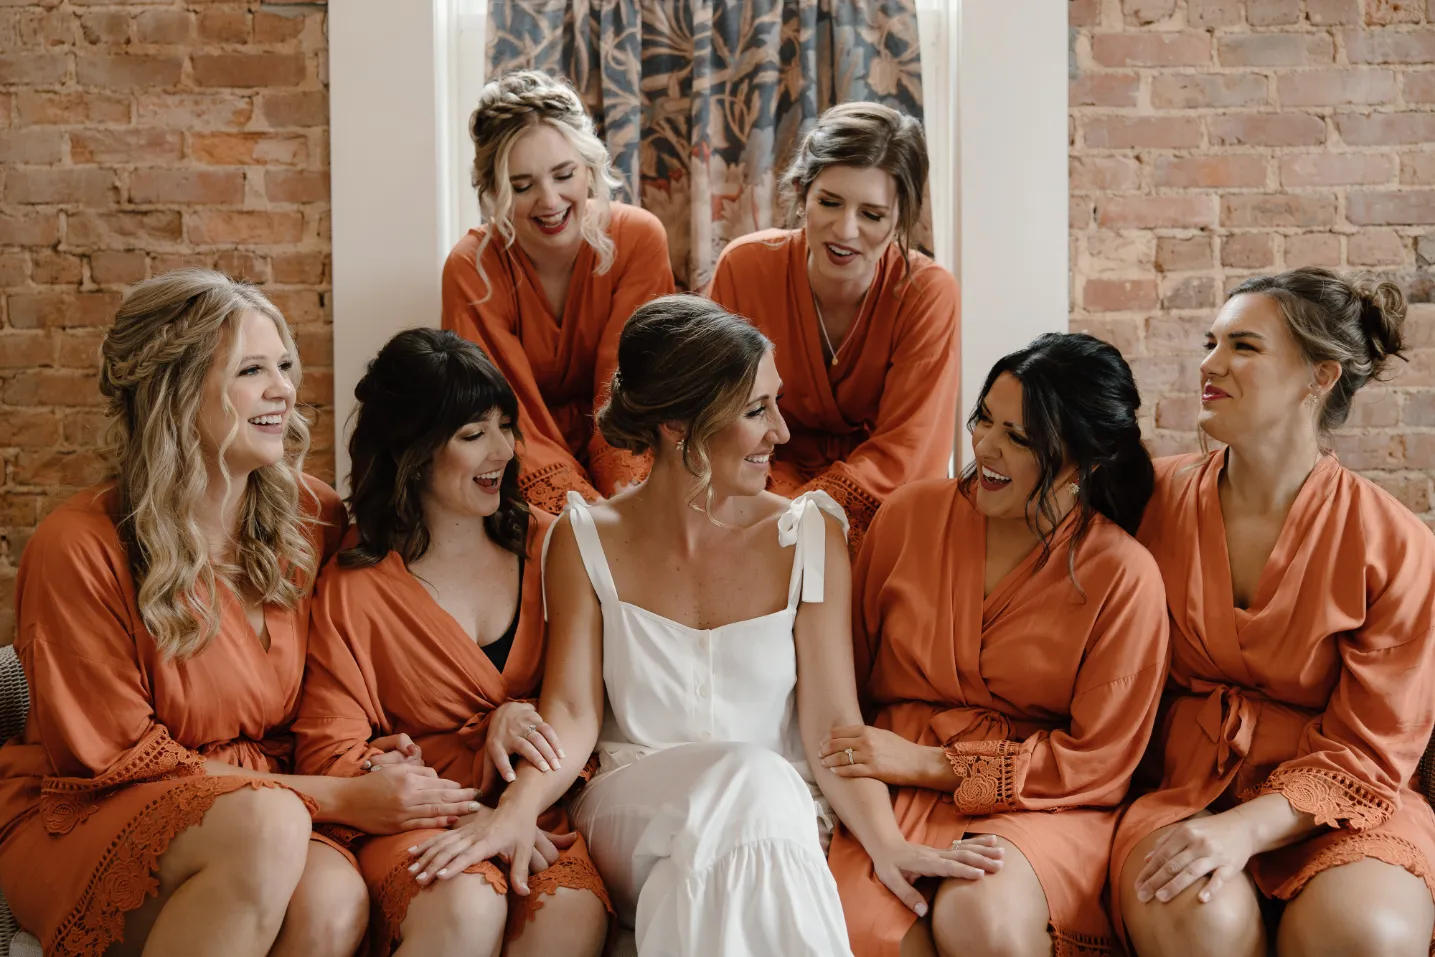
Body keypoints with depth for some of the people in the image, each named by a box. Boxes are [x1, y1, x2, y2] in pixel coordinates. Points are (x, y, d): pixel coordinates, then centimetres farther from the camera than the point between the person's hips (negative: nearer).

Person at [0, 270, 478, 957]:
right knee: (267, 825, -35)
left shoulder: (310, 515, -1)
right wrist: (339, 799, -18)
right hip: (81, 819, -4)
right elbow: (121, 760, -12)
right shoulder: (80, 547, -17)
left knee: (334, 899, -31)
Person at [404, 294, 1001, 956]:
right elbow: (571, 710, -3)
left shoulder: (808, 536, 2)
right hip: (632, 820, 0)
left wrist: (886, 843, -21)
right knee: (751, 779, -33)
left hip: (780, 809, 1)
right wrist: (515, 812, -23)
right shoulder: (587, 541, 3)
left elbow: (831, 722, -4)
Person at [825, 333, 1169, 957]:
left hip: (1039, 805, -1)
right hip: (890, 793, 2)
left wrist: (932, 763, -10)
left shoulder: (1123, 576, -5)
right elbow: (852, 666, 11)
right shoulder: (912, 512, 4)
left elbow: (1098, 760, -4)